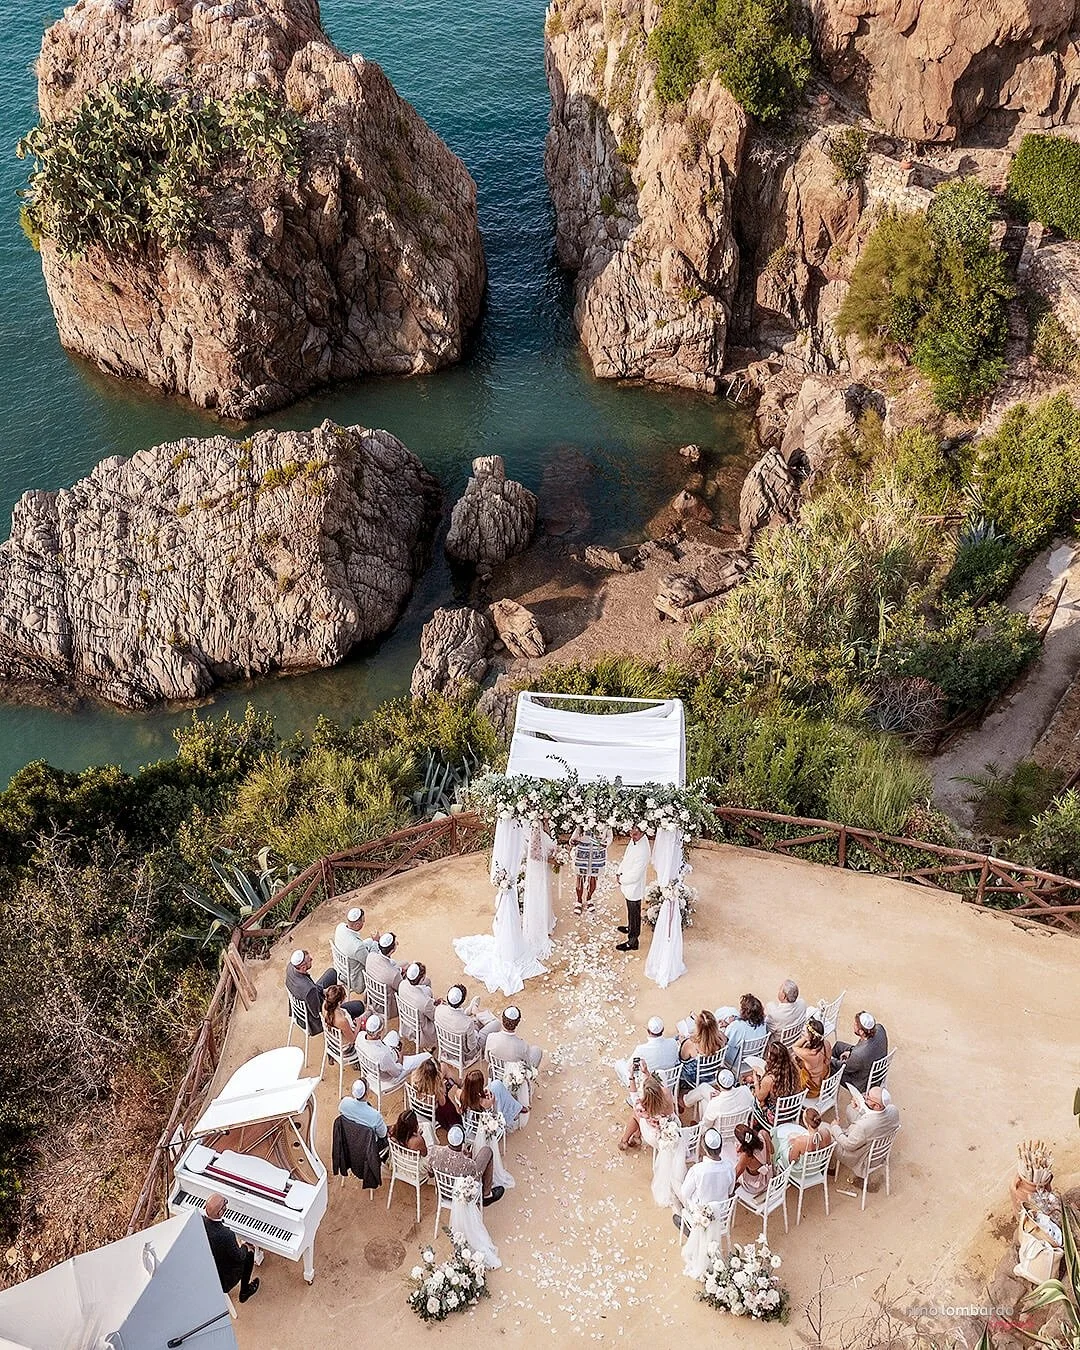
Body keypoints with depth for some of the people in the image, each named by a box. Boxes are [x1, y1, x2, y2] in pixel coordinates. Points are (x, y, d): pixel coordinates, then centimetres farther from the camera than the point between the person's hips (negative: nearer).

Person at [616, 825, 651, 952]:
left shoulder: (644, 851, -34)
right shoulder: (634, 840, -8)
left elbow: (634, 875, -29)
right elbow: (626, 857, 9)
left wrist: (621, 880, -13)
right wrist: (620, 873, 0)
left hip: (634, 887, -8)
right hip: (628, 885, 8)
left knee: (634, 914, 9)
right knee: (631, 911, 30)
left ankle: (633, 942, 24)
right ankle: (630, 928, 53)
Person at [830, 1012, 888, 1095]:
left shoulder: (859, 1054, -44)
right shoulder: (880, 1028, -25)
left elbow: (845, 1068, -21)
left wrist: (830, 1061, -3)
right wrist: (851, 1051, -2)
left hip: (863, 1085, -7)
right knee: (838, 1045, 20)